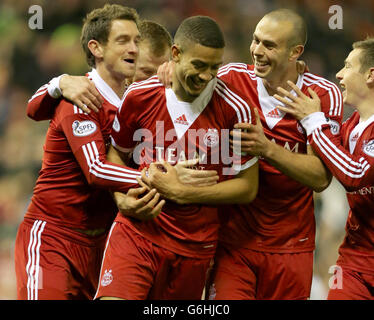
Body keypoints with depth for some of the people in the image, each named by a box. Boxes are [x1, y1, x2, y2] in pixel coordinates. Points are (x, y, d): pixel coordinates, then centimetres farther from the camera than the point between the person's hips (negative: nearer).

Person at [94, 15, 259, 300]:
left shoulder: (234, 110, -7)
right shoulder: (140, 97, -1)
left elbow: (247, 187, -3)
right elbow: (116, 155, 16)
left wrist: (181, 193, -11)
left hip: (195, 246, 0)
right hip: (137, 231, 0)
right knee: (115, 297, -22)